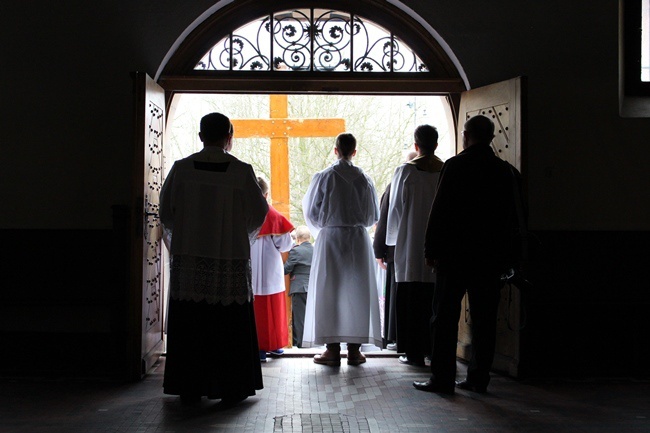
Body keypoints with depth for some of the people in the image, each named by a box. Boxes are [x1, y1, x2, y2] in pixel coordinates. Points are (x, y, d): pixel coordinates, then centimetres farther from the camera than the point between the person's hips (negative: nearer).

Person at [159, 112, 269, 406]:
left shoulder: (181, 169, -3)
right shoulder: (242, 172, -7)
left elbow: (166, 212, 4)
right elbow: (258, 213, -2)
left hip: (188, 257, 2)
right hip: (231, 258, -1)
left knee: (189, 324, 10)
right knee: (229, 325, 8)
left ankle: (189, 387, 16)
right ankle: (230, 388, 12)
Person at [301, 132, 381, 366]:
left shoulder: (323, 177, -7)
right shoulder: (364, 179, 0)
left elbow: (312, 213, -1)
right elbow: (373, 215, 8)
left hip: (330, 239, -2)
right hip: (358, 240, 2)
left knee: (330, 293, 4)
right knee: (356, 292, 8)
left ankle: (333, 350, 4)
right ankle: (354, 350, 9)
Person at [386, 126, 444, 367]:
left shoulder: (405, 171, -7)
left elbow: (396, 208, -1)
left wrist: (392, 239, 13)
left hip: (411, 245, -2)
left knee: (411, 299, 4)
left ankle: (414, 352, 5)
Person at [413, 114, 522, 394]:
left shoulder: (455, 166, -7)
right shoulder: (506, 171, 7)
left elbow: (440, 211, -9)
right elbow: (513, 217, 11)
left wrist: (431, 250, -4)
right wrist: (506, 257, 16)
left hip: (455, 254, -4)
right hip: (491, 256, 5)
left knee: (445, 317, 1)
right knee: (484, 319, 9)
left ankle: (442, 378, 1)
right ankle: (478, 377, 13)